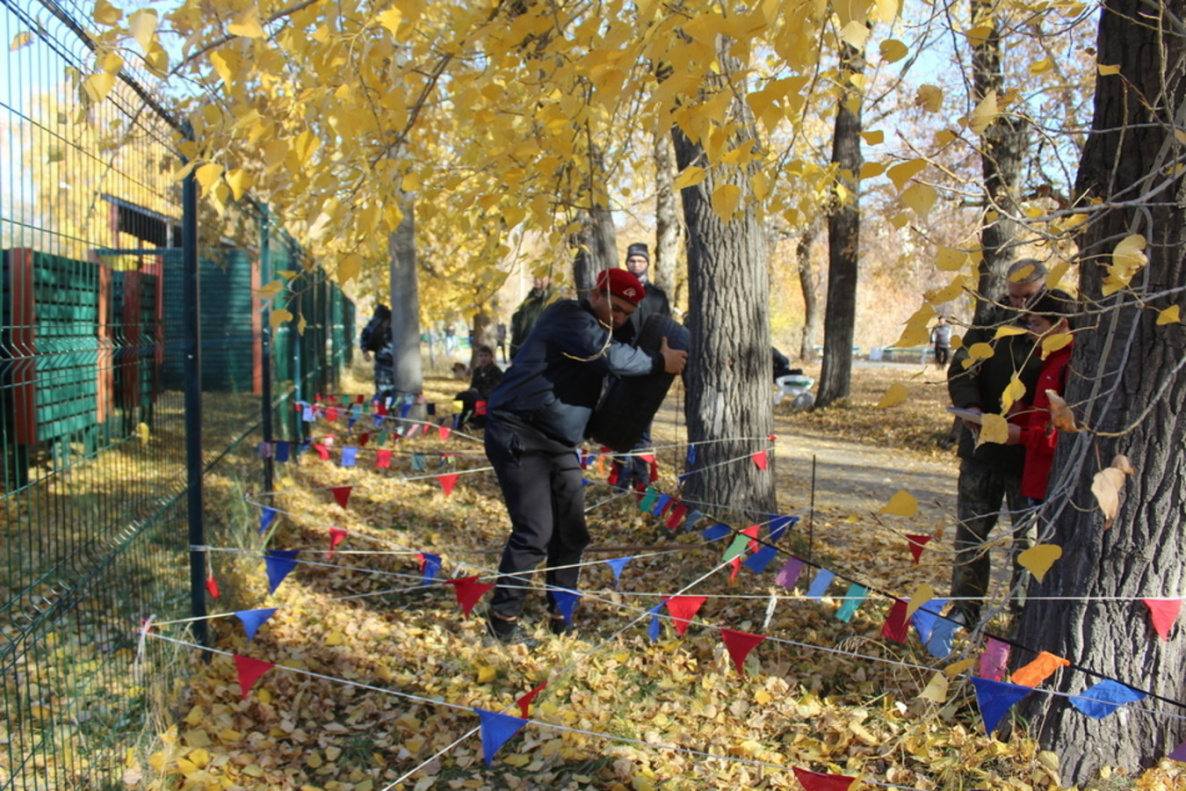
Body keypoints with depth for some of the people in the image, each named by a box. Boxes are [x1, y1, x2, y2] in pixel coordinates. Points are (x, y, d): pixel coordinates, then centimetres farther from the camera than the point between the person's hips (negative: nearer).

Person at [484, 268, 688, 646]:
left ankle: (560, 615, 20)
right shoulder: (569, 318, -14)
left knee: (571, 533, 8)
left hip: (559, 444, 10)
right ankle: (502, 620, 1)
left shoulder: (597, 330, 17)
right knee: (535, 532, -13)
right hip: (519, 436, -10)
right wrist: (659, 362, -14)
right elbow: (609, 356, -26)